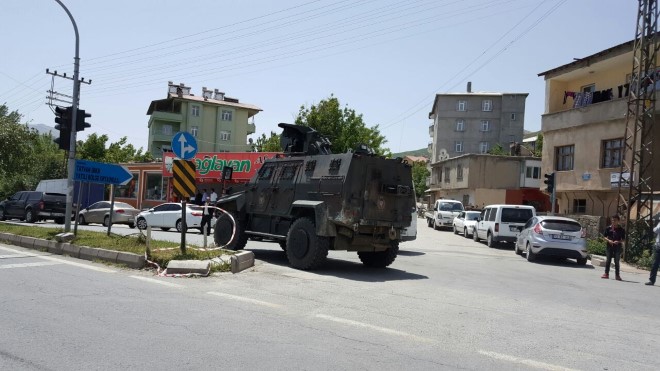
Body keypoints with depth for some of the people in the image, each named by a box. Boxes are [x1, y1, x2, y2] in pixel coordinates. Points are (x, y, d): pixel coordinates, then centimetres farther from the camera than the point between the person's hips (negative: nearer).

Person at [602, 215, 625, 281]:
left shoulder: (621, 230, 0)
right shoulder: (608, 228, 3)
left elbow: (624, 240, 3)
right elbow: (604, 236, 7)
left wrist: (618, 242, -15)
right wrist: (608, 240, -12)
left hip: (618, 247, -1)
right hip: (610, 246, 1)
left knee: (616, 261, 2)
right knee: (608, 260, 4)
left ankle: (617, 275, 9)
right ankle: (606, 273, 10)